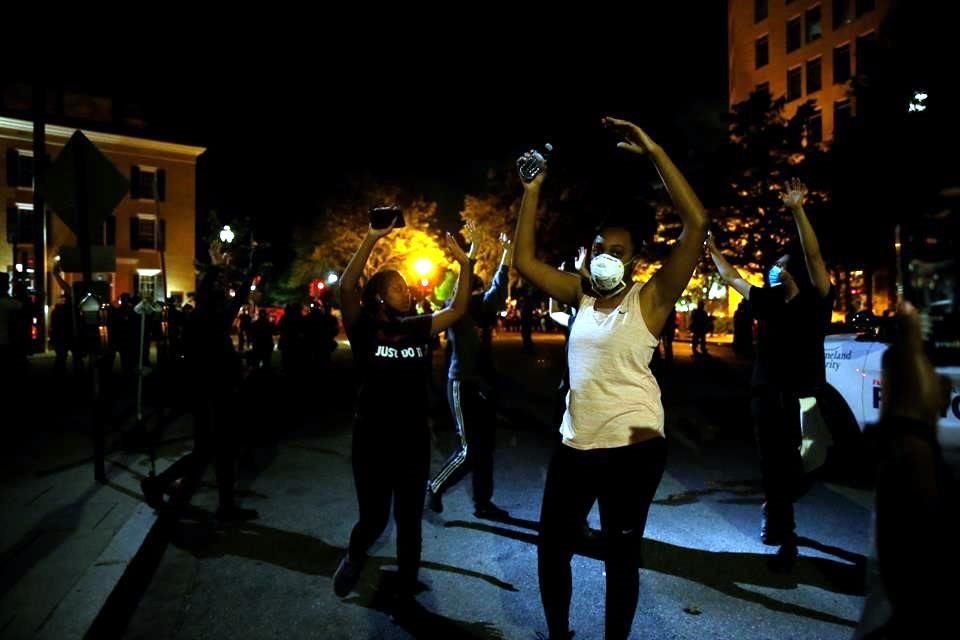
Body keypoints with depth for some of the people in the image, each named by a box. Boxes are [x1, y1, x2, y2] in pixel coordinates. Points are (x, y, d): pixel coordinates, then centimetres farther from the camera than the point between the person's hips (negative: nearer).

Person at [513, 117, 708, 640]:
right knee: (551, 548, 17)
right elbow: (524, 261, 5)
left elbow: (696, 223, -17)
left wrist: (652, 152, -18)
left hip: (631, 447, -5)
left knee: (622, 556, 13)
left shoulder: (649, 299, -7)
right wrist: (532, 192, 0)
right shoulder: (581, 296, 6)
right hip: (575, 444, 5)